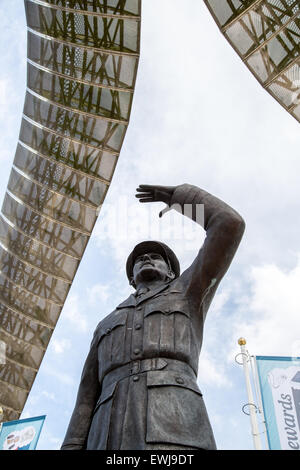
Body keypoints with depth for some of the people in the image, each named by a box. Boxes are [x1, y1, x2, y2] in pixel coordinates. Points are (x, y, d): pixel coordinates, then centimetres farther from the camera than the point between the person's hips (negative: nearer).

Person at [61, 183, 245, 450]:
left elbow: (230, 224, 20)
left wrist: (180, 195, 35)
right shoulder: (107, 327, 37)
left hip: (177, 438, -3)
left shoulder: (188, 291, 30)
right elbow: (88, 401, 24)